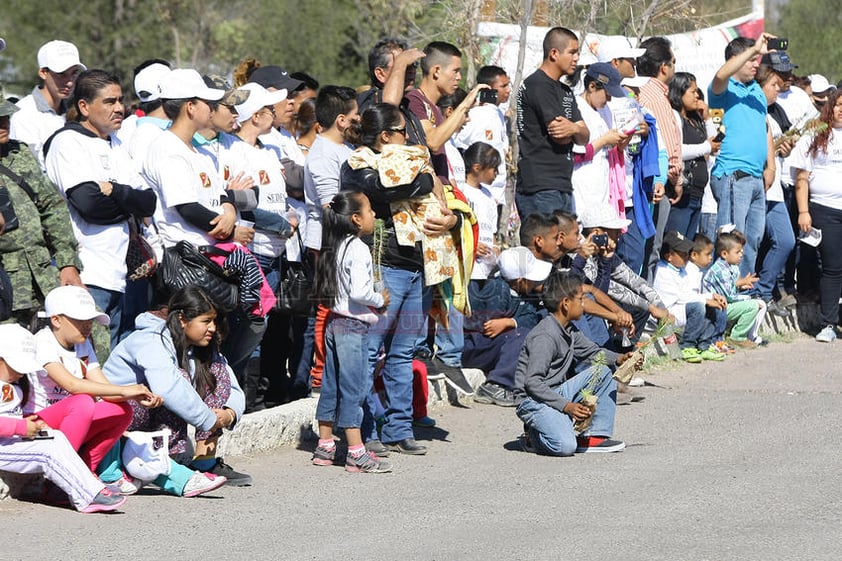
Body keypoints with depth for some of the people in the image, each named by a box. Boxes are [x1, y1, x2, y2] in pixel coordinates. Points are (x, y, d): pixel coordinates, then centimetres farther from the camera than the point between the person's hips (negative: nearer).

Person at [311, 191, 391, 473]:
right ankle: (357, 454, -5)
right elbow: (358, 291, -25)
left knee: (331, 386, 13)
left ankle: (325, 447, 19)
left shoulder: (336, 247, 11)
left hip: (334, 322, 9)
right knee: (354, 388, -6)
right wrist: (380, 300, -8)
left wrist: (375, 301, 10)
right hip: (352, 326, -9)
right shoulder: (358, 249, -16)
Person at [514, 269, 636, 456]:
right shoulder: (545, 337, -21)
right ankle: (534, 436, 2)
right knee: (565, 446, -31)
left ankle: (596, 435, 5)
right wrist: (566, 406, -27)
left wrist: (619, 358, 2)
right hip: (533, 401, -10)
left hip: (559, 393, 10)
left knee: (602, 372, 7)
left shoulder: (568, 332, 8)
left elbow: (592, 351, 22)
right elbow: (533, 383, -24)